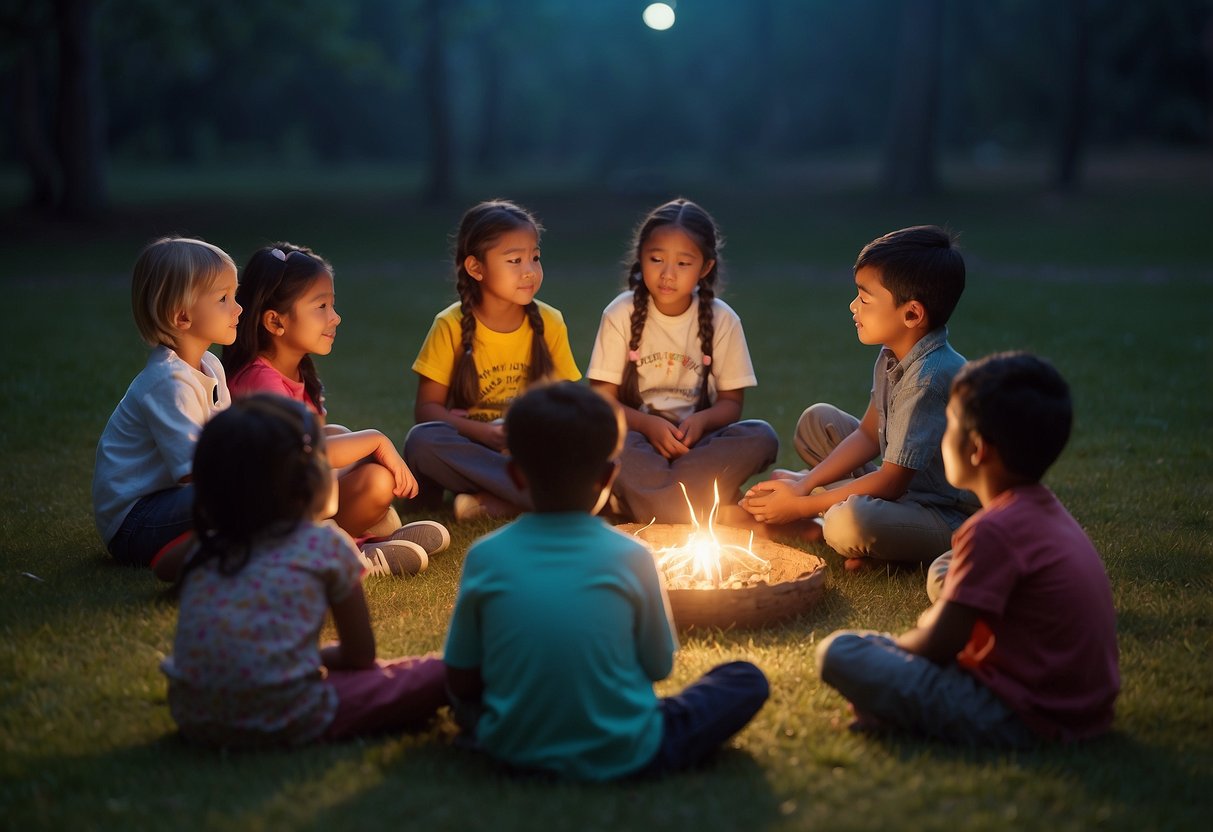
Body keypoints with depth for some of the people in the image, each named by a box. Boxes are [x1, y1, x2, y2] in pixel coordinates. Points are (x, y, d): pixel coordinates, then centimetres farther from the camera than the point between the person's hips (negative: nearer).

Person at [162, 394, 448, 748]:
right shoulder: (327, 545, 4)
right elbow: (360, 656, 11)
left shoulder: (206, 551, 16)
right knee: (436, 673, 9)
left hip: (193, 718, 5)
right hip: (283, 720, -4)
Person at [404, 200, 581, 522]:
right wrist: (485, 433, -23)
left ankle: (489, 502, -24)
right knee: (422, 440, -33)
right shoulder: (451, 326, -6)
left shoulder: (549, 323, 1)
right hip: (471, 448, -1)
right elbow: (427, 408, -7)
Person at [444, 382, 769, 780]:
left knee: (467, 698, 33)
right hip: (620, 756, -3)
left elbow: (460, 681, -2)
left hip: (513, 750, 3)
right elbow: (658, 668, 0)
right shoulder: (630, 557, -12)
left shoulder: (485, 557, -8)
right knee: (748, 680, 11)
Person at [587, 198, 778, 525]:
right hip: (637, 436, -2)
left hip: (695, 440, 2)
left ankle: (640, 499, -28)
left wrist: (701, 421, -18)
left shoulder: (721, 319, 1)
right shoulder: (621, 314, -2)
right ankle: (717, 512, -29)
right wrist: (649, 425, -22)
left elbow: (731, 401, 5)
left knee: (761, 437, -26)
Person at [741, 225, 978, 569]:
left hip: (947, 515, -10)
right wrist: (805, 484, -4)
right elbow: (868, 434, 9)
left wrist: (801, 506, -18)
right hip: (901, 485, 10)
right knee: (817, 419, 15)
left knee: (850, 522, -39)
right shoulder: (893, 356, 0)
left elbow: (891, 482, -25)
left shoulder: (930, 378, -29)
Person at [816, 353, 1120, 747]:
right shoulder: (1048, 511, 9)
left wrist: (887, 645, 5)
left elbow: (938, 645, -13)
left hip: (1021, 718, -9)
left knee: (839, 652, -13)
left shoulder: (993, 530, -19)